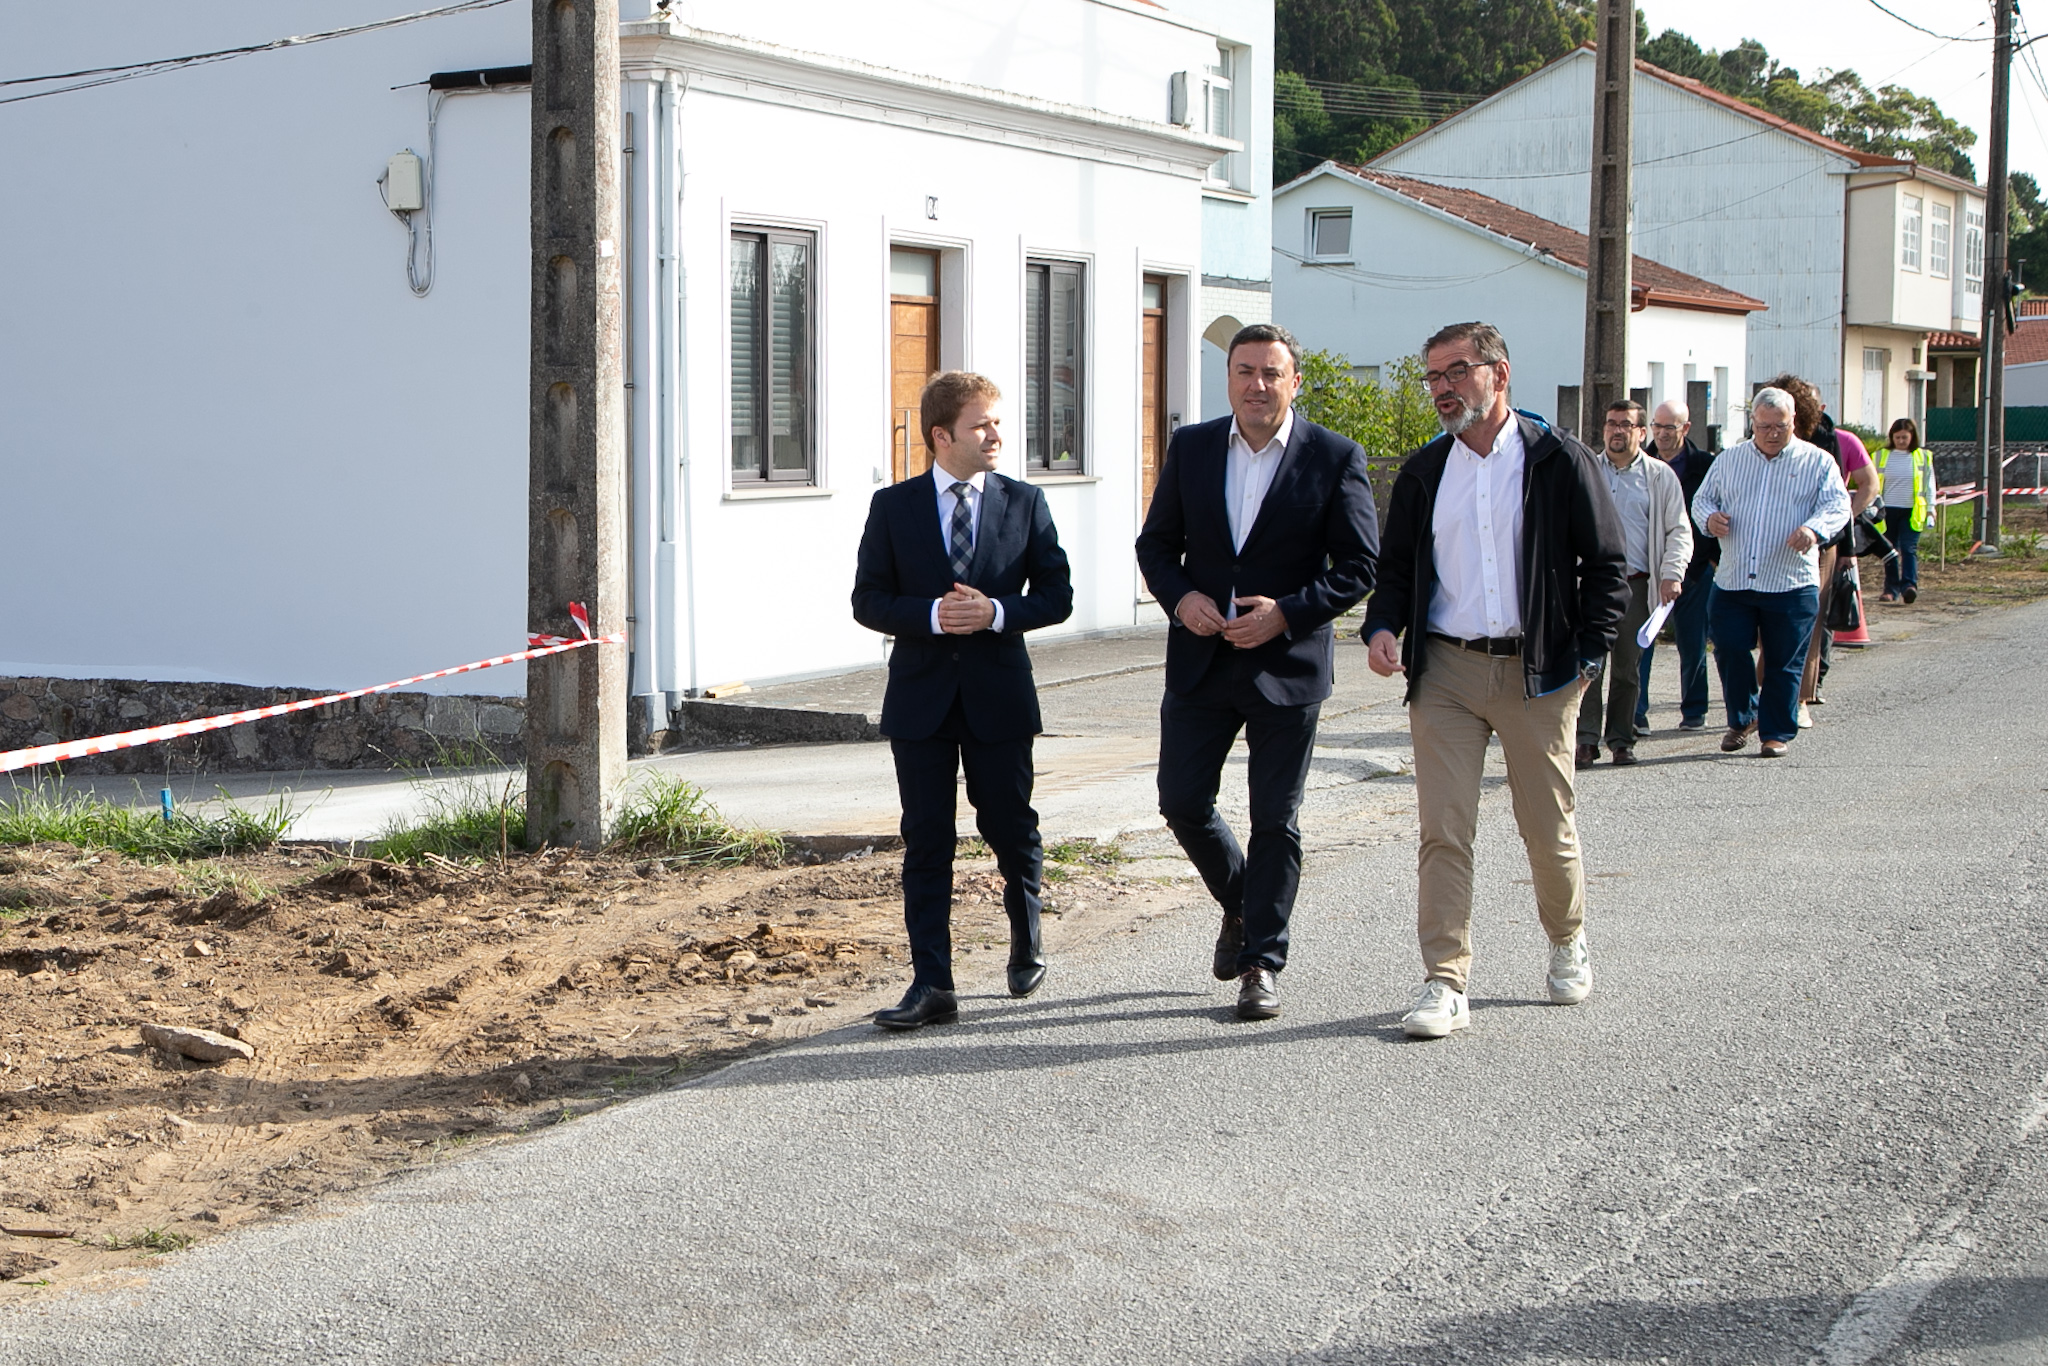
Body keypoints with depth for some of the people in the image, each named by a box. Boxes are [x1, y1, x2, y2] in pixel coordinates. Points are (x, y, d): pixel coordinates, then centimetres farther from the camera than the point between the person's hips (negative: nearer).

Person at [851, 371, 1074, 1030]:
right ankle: (931, 985, 1)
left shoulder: (1025, 503, 3)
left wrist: (996, 612, -16)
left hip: (999, 694, 1)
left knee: (1011, 829, 10)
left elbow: (1056, 595, 2)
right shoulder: (893, 507, 1)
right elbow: (868, 601, 0)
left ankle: (1027, 944, 37)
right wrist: (932, 615, -17)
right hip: (921, 698, 0)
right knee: (926, 844, -1)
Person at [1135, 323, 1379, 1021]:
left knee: (1275, 821, 2)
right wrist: (1180, 597, -10)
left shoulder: (1335, 458, -4)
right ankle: (1241, 903, 33)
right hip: (1201, 661, 3)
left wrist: (1288, 613, -16)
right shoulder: (1190, 447, 6)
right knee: (1182, 802, 5)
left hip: (1287, 666, -3)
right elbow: (1156, 543, 10)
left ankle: (1262, 961, 13)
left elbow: (1359, 564, -4)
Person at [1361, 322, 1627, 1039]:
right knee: (1443, 830, -5)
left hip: (1537, 672, -2)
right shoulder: (1423, 472, 10)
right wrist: (1384, 627, -4)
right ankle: (1445, 984, -3)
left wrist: (1588, 656, -6)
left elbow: (1607, 564, 2)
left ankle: (1568, 941, 34)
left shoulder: (1559, 460, -1)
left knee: (1548, 827, 8)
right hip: (1445, 670, 2)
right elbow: (1397, 567, 16)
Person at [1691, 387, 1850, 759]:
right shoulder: (1729, 460, 13)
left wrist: (1815, 528, -27)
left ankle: (1776, 732, 14)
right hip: (1732, 582, 3)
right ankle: (1741, 718, 21)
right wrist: (1710, 517, -7)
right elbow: (1702, 498, 17)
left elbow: (1838, 505, -5)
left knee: (1784, 662, 1)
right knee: (1729, 651, -1)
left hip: (1790, 585, -2)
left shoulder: (1817, 462, 4)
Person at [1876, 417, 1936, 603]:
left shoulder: (1923, 457, 5)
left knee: (1909, 548, -13)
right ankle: (1891, 588, 11)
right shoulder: (1882, 456, 6)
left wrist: (1930, 509, 3)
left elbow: (1929, 484, 10)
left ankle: (1910, 585, -20)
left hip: (1912, 511, -2)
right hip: (1888, 510, 2)